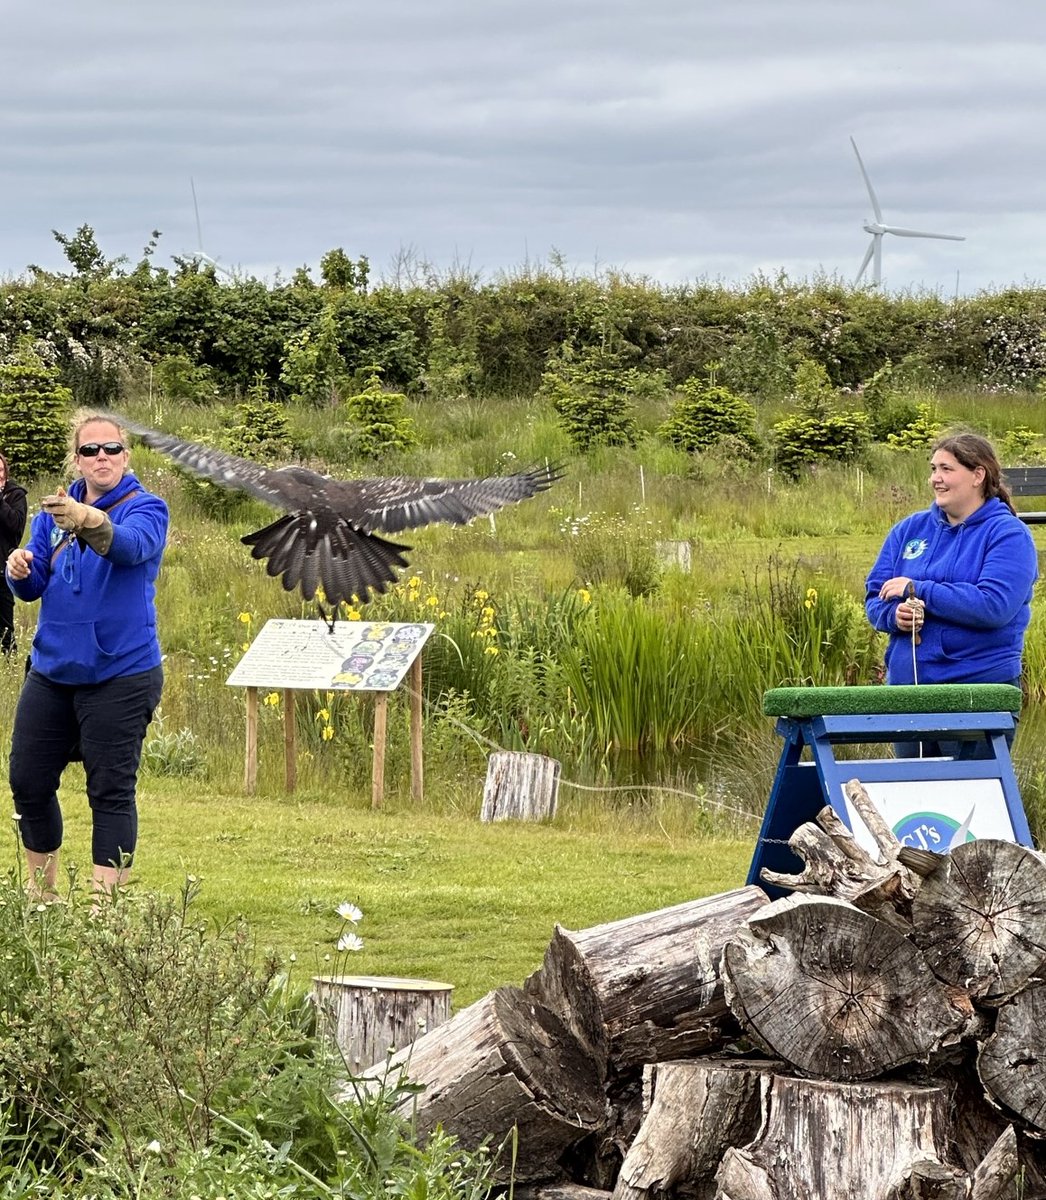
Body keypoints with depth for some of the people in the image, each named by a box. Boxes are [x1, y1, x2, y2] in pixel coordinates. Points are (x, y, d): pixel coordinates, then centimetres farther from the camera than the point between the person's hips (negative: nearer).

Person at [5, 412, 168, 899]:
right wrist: (20, 571, -19)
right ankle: (40, 893, 27)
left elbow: (132, 545, -30)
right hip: (52, 671, 6)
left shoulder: (146, 508, -8)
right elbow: (33, 587, 5)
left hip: (120, 675, -6)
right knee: (29, 783, 10)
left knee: (111, 791, -5)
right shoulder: (53, 510, 8)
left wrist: (89, 521, -51)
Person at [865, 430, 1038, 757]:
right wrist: (894, 615, -13)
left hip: (980, 685, -5)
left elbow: (995, 605, -19)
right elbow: (875, 598, 11)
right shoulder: (910, 530, 11)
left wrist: (918, 589, -17)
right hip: (906, 683, 6)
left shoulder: (1009, 534, -5)